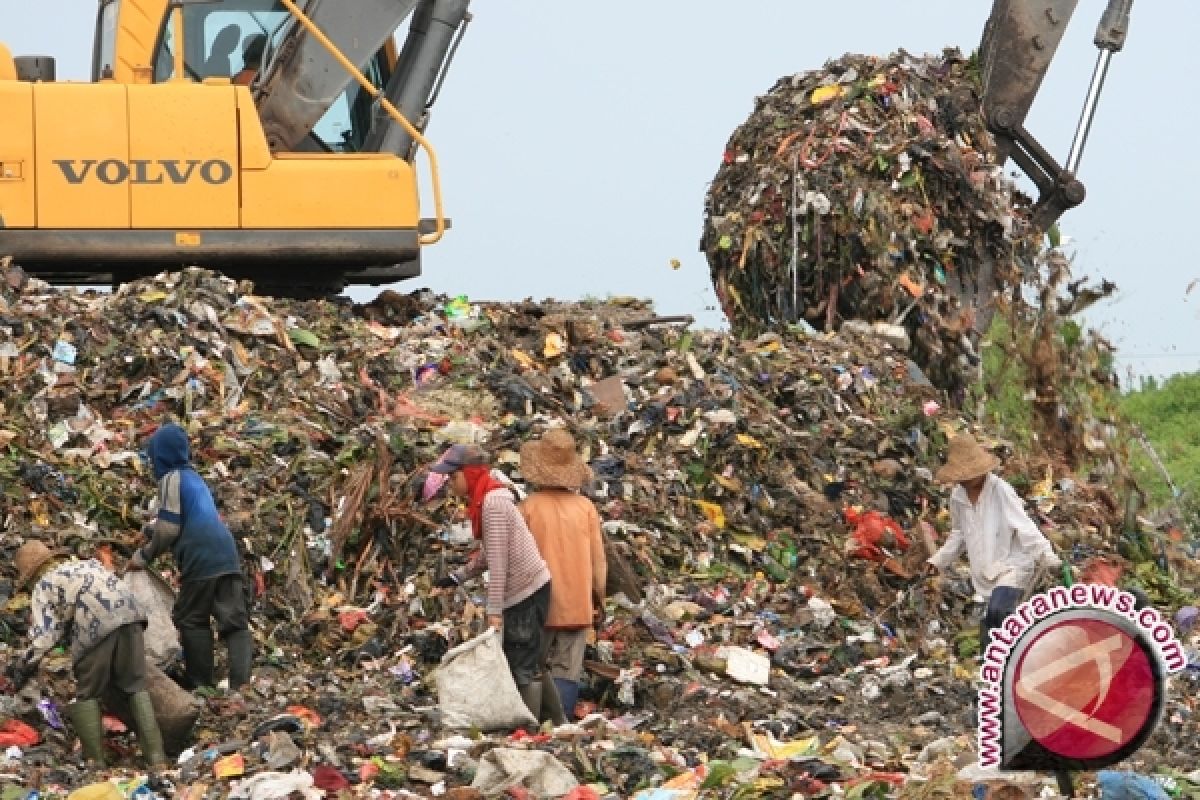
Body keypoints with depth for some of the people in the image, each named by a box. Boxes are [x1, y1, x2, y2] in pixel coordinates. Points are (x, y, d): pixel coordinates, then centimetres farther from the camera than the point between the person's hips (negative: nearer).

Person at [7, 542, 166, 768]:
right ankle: (156, 758, 0)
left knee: (86, 693, 10)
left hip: (96, 624, -5)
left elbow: (43, 634, 7)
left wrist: (22, 666, 17)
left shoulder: (42, 586, 18)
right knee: (136, 687, 10)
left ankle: (96, 762, 5)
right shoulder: (88, 563, 35)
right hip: (129, 612, 5)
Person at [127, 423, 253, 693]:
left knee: (192, 621, 6)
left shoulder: (171, 479, 0)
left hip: (201, 559, -7)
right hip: (227, 554, 7)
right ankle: (242, 683, -14)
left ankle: (203, 684, 7)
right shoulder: (194, 477, 25)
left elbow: (169, 529, -5)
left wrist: (145, 556, 8)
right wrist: (148, 530, 45)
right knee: (235, 622, -2)